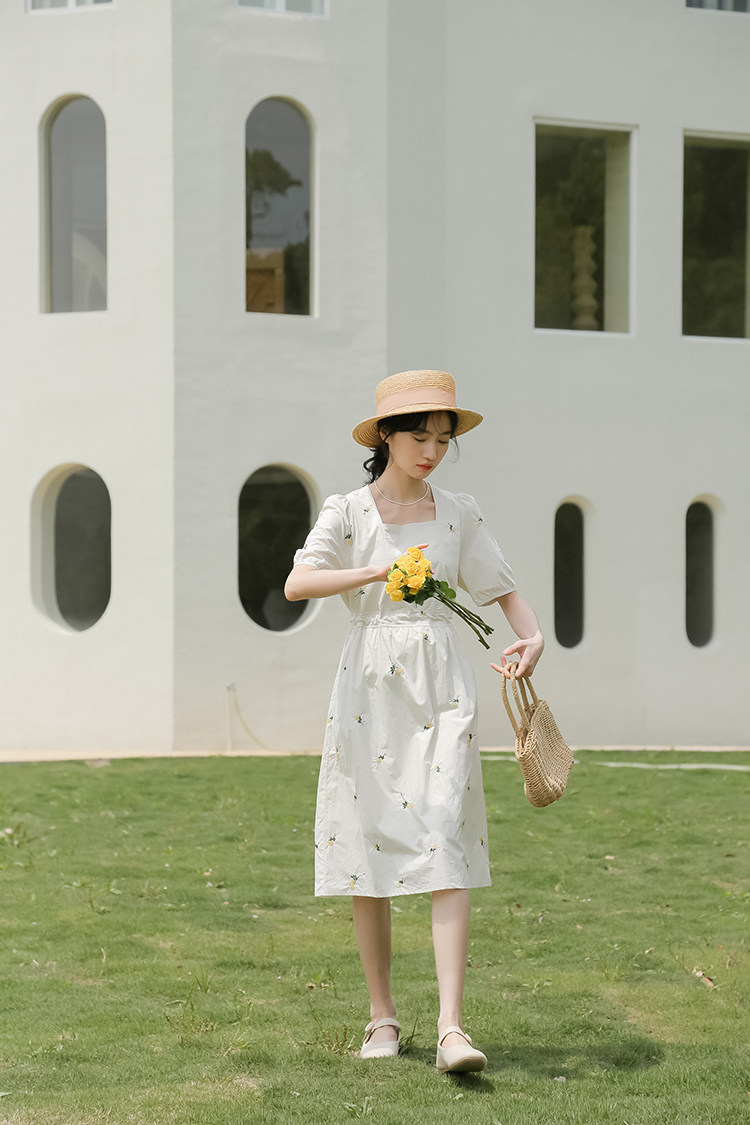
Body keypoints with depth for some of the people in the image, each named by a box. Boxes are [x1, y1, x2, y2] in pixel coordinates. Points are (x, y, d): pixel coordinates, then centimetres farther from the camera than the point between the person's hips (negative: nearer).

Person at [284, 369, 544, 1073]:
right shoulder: (349, 513, 3)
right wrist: (377, 572, -23)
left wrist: (531, 634, -7)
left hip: (442, 691, 1)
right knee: (371, 856, 2)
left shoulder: (458, 515, 10)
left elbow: (501, 589, 14)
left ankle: (451, 1028, -18)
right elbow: (297, 584, -12)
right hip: (370, 690, -1)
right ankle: (382, 1016, 16)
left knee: (446, 849, -12)